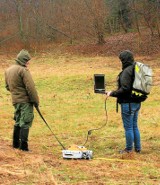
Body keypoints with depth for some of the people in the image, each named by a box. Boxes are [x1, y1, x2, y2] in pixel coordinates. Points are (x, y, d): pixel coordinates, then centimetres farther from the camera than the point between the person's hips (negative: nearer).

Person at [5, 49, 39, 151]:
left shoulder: (8, 70, 12)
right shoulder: (23, 70, -16)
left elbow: (7, 86, 20)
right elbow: (30, 87, -18)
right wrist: (36, 100, -10)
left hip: (15, 101, 8)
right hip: (25, 101, -8)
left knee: (18, 122, 18)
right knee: (25, 123, -5)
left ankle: (16, 143, 23)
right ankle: (23, 146, -7)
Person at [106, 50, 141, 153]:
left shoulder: (127, 71, -19)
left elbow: (125, 89, -24)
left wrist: (112, 93, -12)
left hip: (128, 103, -9)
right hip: (137, 102, 9)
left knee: (128, 127, 2)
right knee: (135, 126, 18)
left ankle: (129, 149, 10)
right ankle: (138, 148, 24)